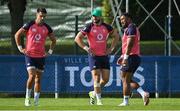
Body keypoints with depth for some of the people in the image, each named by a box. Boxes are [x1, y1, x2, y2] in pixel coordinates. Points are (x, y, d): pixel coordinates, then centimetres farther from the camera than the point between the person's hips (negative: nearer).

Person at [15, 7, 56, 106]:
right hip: (29, 55, -3)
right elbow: (17, 35, 5)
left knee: (38, 78, 6)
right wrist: (20, 48, 0)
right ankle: (27, 97, -2)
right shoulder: (29, 25, -5)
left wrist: (50, 51, 10)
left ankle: (36, 100, 13)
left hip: (41, 56, 3)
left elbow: (53, 40, 20)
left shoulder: (47, 28, 5)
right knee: (31, 76, -17)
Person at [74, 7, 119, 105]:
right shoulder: (89, 27, -6)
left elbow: (116, 36, 18)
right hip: (93, 56, -4)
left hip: (104, 56, 4)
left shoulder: (106, 27, 5)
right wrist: (86, 48, -15)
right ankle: (99, 100, -6)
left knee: (105, 79, 2)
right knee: (96, 78, -11)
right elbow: (77, 38, -6)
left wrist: (111, 48, 8)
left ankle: (94, 93, 24)